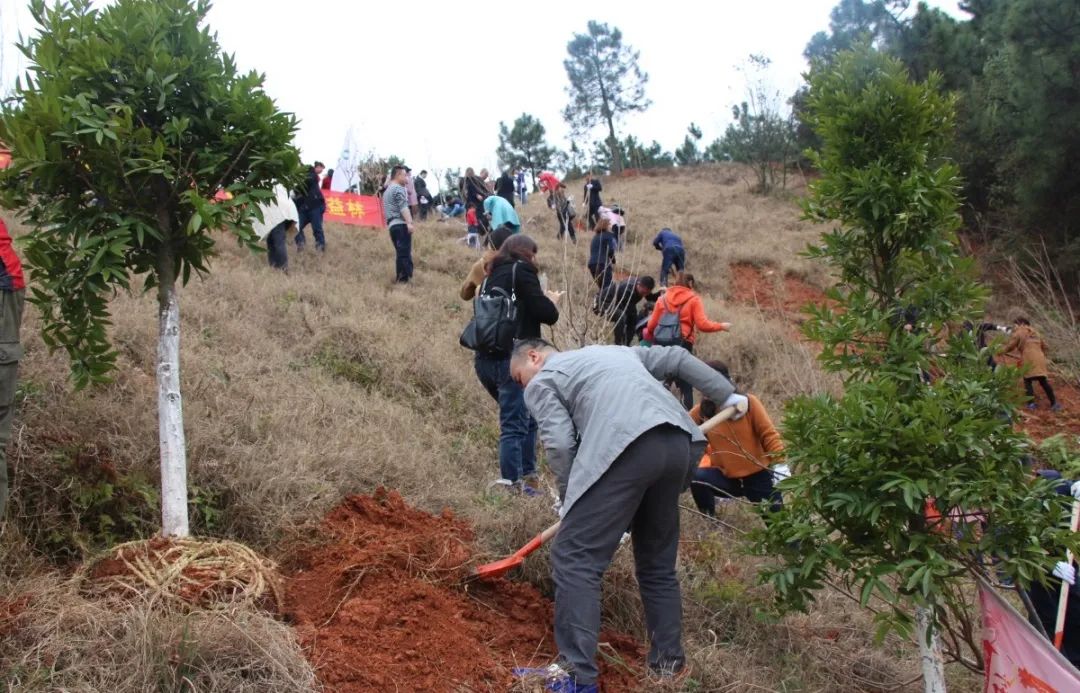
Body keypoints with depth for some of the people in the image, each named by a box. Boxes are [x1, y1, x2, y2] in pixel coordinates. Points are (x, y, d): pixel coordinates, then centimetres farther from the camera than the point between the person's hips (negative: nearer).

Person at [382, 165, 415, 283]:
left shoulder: (388, 190, 26)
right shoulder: (399, 188, -4)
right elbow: (403, 207, -17)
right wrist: (409, 222, -25)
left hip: (392, 225, 9)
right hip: (401, 224, -9)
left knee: (400, 253, 13)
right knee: (405, 253, -13)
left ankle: (399, 278, 12)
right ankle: (404, 278, -18)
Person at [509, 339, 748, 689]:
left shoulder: (541, 382, 16)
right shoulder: (614, 351, 36)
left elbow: (559, 443, 2)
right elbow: (677, 359, 35)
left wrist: (569, 497, 16)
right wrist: (726, 395, 43)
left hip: (626, 449, -8)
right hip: (679, 445, 8)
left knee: (573, 559, -3)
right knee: (658, 562, 21)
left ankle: (578, 676, -8)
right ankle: (668, 661, 28)